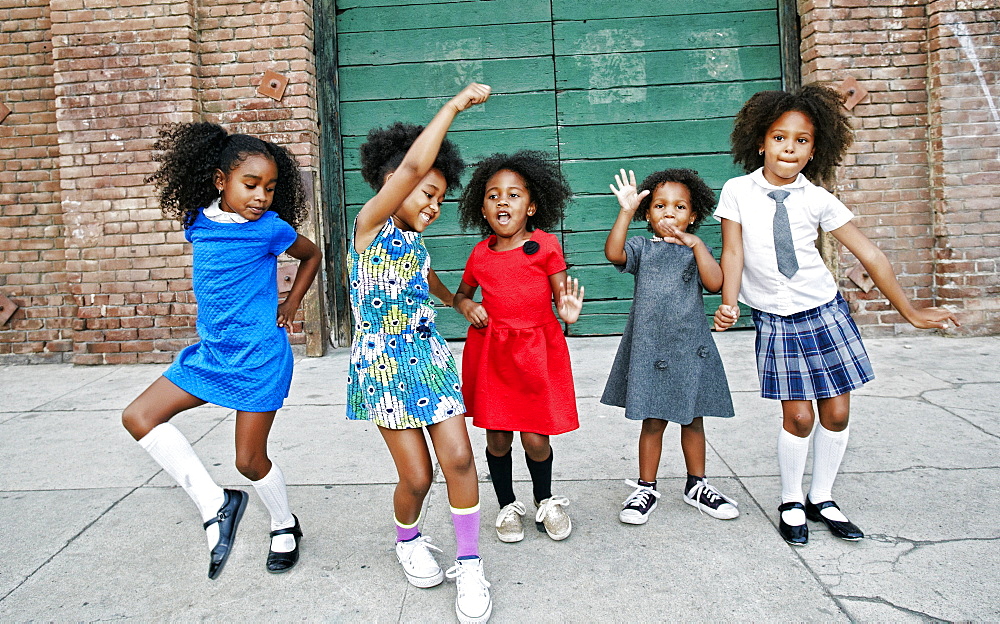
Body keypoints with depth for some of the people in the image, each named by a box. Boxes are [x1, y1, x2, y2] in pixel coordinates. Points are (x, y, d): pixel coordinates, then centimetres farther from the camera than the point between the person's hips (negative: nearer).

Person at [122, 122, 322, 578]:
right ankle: (215, 504, 2)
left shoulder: (270, 228, -11)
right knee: (139, 417, -2)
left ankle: (285, 526, 32)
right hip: (211, 351, 6)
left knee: (250, 459, 2)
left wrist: (289, 307, 3)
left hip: (259, 357, -6)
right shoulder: (199, 222, 2)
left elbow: (312, 255, 7)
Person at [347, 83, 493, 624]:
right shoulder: (371, 224, -9)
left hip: (430, 360, 6)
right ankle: (407, 540, 32)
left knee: (458, 459, -3)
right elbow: (412, 165, -24)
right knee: (417, 476, -1)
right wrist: (454, 105, -17)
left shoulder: (414, 243, 11)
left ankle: (469, 564, 12)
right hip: (383, 366, -6)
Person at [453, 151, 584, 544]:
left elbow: (561, 293, -1)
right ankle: (507, 506, 32)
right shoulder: (480, 254, 4)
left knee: (535, 438, -1)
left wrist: (568, 311, -23)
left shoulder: (544, 245, -4)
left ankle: (545, 501, 29)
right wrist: (468, 307, -2)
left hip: (537, 351, -2)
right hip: (490, 350, 2)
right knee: (497, 437, 8)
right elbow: (461, 293, 20)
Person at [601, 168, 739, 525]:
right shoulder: (641, 248, 2)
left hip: (690, 347, 2)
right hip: (649, 348, -2)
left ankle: (696, 486, 31)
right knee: (653, 422, 6)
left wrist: (696, 245, -19)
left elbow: (715, 283, -11)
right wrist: (626, 212, -25)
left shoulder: (696, 249, 6)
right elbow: (614, 254, -20)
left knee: (693, 419, 14)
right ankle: (646, 489, 22)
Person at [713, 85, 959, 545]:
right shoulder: (738, 191, -5)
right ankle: (791, 504, 19)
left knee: (837, 412, 4)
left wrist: (910, 312, 6)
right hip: (775, 321, -2)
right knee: (798, 416, -4)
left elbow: (870, 256, 2)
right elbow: (733, 252, -5)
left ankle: (821, 499, 26)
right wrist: (729, 303, -22)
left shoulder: (818, 199, -3)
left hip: (826, 313, 2)